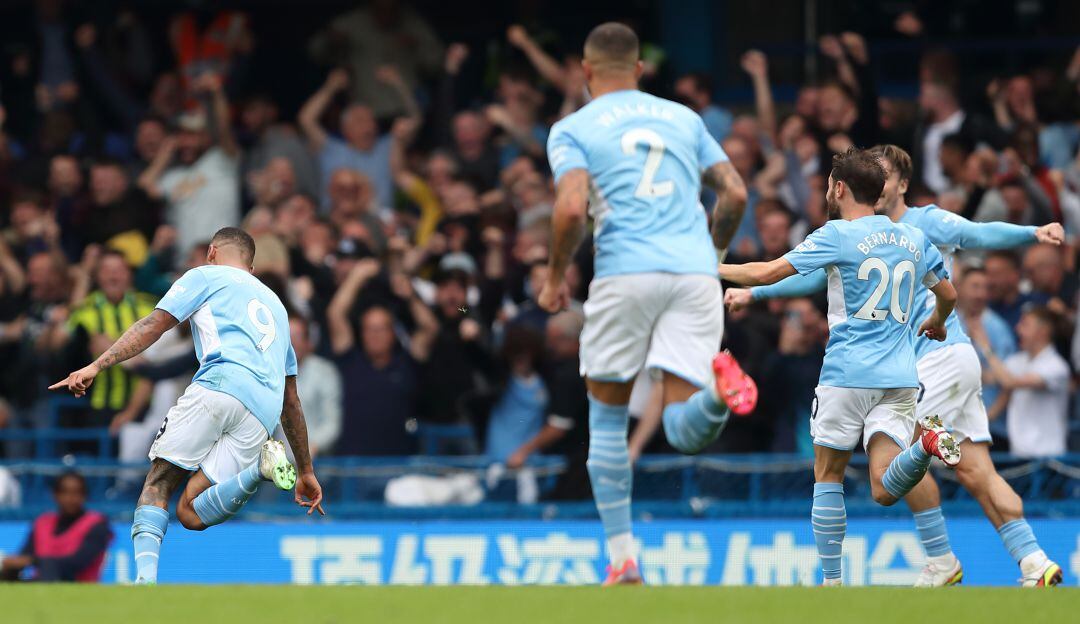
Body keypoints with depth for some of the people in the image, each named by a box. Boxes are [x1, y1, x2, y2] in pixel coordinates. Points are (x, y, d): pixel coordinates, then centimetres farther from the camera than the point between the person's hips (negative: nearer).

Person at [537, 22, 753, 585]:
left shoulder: (573, 130, 7)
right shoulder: (683, 117, 20)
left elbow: (571, 208, -9)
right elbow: (734, 193, 15)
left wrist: (555, 276, 6)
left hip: (626, 274, -2)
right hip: (694, 274, 3)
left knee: (606, 415, 17)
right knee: (685, 432, -4)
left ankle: (622, 559, 11)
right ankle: (717, 386, -39)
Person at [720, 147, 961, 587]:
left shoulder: (838, 236, -5)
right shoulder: (913, 239, 12)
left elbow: (766, 273, -6)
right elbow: (948, 294, 25)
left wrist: (712, 268, 9)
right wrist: (936, 323, 47)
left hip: (848, 373, -4)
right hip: (900, 377, 4)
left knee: (827, 476, 10)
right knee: (884, 490, -4)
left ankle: (831, 581, 7)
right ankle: (928, 443, -32)